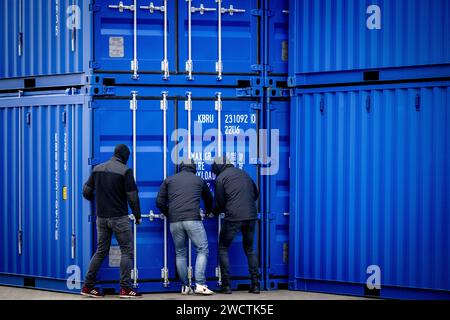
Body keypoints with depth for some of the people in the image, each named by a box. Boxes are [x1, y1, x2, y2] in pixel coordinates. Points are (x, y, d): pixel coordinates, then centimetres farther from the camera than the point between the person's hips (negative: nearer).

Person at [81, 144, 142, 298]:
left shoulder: (97, 169, 6)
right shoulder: (125, 171, -10)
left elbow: (86, 192, 8)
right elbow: (132, 197, -11)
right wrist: (137, 216, 2)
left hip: (101, 217, 5)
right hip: (119, 218, -5)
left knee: (101, 251, 13)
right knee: (127, 251, 3)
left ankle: (88, 286, 11)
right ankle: (125, 288, -2)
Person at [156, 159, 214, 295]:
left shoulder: (169, 180, 18)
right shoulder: (199, 180, 17)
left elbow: (160, 202, 12)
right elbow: (209, 199, 30)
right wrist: (208, 212, 51)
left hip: (174, 221, 2)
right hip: (193, 220, -2)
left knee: (180, 253, 12)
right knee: (202, 250, 3)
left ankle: (185, 287, 10)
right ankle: (199, 284, -9)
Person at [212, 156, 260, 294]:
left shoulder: (221, 178, 0)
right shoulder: (243, 174, 17)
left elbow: (220, 203, 2)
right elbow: (256, 193, 25)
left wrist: (214, 212, 22)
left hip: (233, 217, -5)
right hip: (251, 217, 5)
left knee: (223, 248, 10)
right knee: (249, 249, 18)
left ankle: (226, 285, 2)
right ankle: (255, 284, 9)